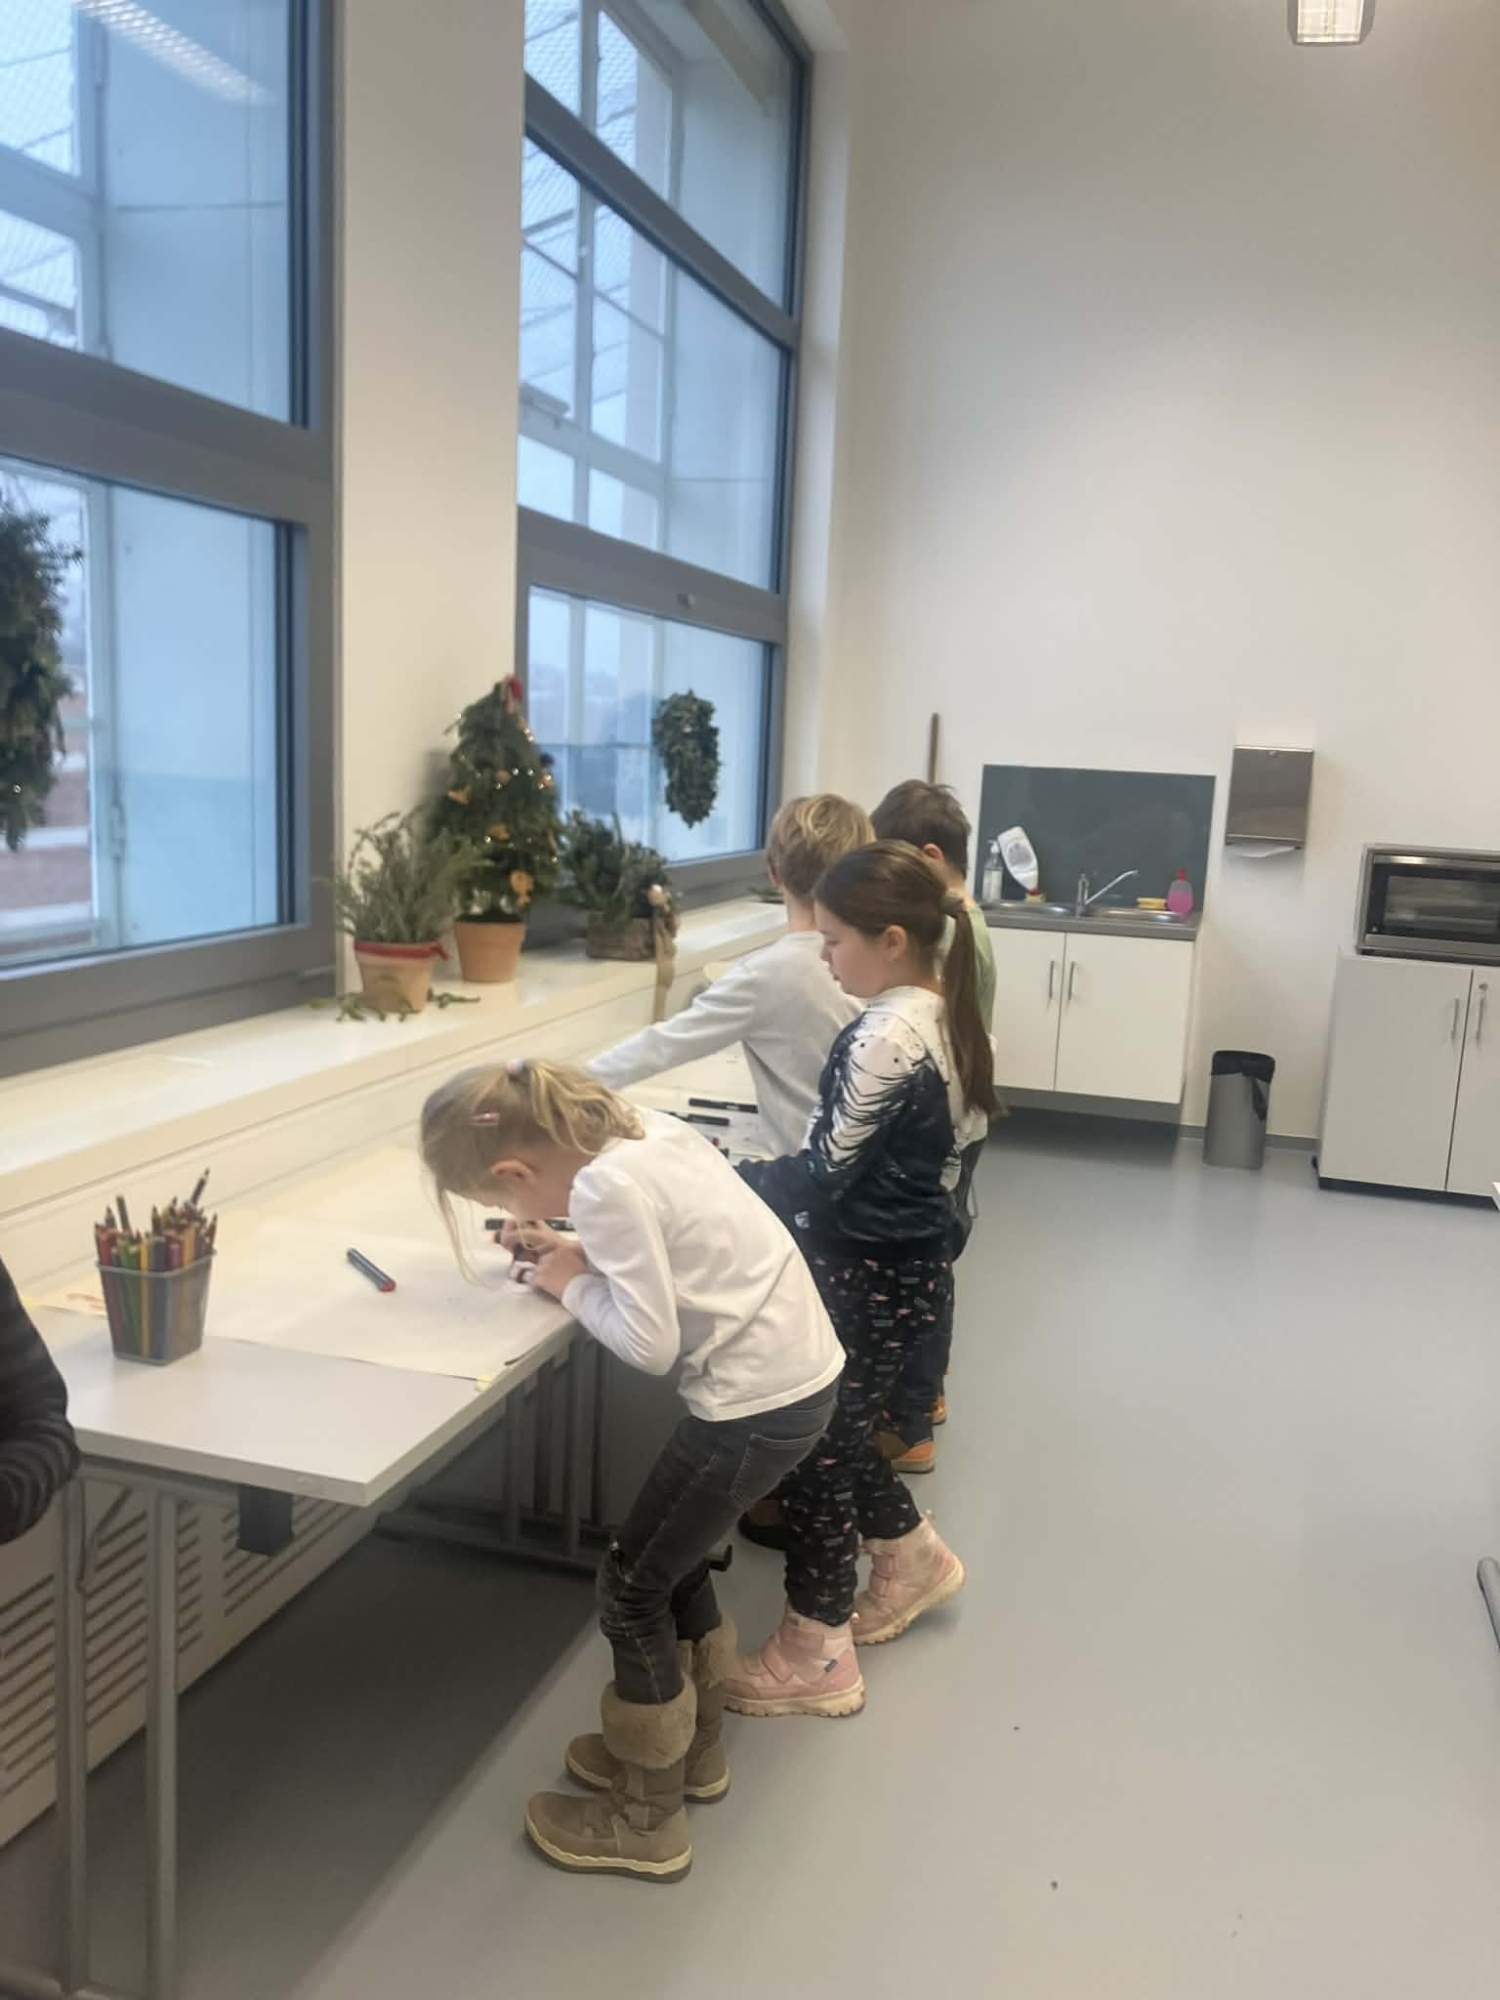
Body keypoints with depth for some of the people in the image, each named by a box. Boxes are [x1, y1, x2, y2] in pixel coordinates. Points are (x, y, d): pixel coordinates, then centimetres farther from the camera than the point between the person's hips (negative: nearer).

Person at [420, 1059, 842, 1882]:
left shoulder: (603, 1187, -22)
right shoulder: (638, 1126, 3)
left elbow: (652, 1344, -21)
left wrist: (572, 1285, -5)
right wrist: (582, 1254, 7)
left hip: (758, 1401, -9)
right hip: (801, 1370, 9)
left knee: (632, 1589, 8)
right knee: (674, 1558, 24)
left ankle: (646, 1822, 24)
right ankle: (693, 1749, 44)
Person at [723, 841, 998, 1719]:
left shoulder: (884, 1040, -26)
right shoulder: (951, 1017, 3)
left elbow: (822, 1177, -23)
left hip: (864, 1276, -9)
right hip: (915, 1263, 9)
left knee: (811, 1449, 7)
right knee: (843, 1433, 26)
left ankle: (817, 1657, 22)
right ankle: (914, 1558, 44)